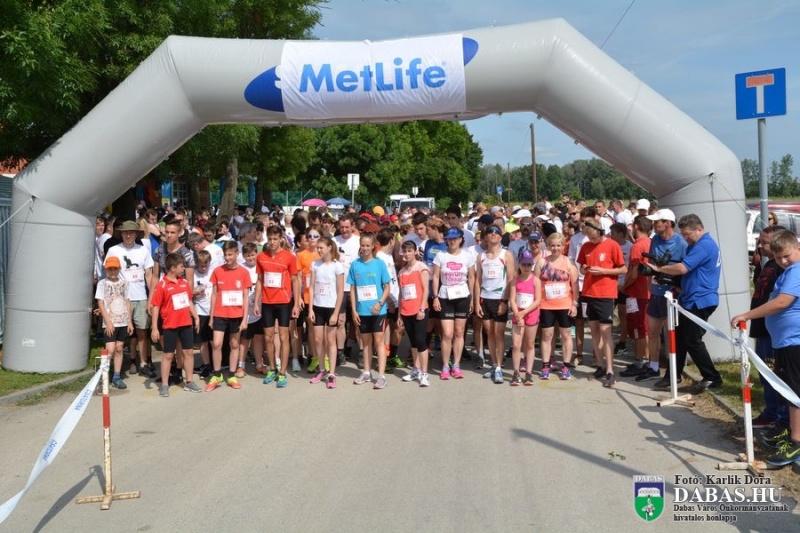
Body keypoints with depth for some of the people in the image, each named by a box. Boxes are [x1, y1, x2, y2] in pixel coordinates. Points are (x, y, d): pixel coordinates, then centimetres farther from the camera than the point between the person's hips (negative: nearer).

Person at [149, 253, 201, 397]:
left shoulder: (185, 282, 5)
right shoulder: (162, 285, -12)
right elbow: (156, 307, -11)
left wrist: (196, 317, 12)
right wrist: (155, 328, -13)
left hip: (186, 324, 5)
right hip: (170, 326, -5)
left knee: (188, 352, 10)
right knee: (168, 354, 4)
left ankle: (189, 382, 21)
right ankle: (164, 385, 13)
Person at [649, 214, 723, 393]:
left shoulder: (704, 246, -18)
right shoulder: (696, 245, 16)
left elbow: (682, 268, -25)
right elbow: (686, 269, 19)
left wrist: (659, 268, -12)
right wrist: (667, 274, 1)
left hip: (700, 302, -10)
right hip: (690, 300, 11)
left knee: (692, 341, -5)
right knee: (680, 337, 13)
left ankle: (712, 378, 5)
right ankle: (673, 376, 21)